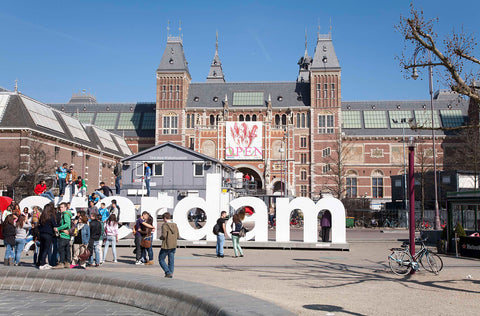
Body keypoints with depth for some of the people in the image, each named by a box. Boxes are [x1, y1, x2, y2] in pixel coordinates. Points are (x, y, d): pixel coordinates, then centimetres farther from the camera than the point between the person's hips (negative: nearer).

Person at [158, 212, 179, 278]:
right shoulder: (175, 225, 7)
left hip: (166, 246, -6)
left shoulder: (165, 225, -13)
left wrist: (160, 237, 0)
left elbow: (164, 236, -21)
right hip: (173, 246, 6)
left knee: (161, 259, 7)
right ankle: (170, 274, 12)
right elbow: (177, 236, 10)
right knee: (171, 260, 11)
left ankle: (168, 272, -3)